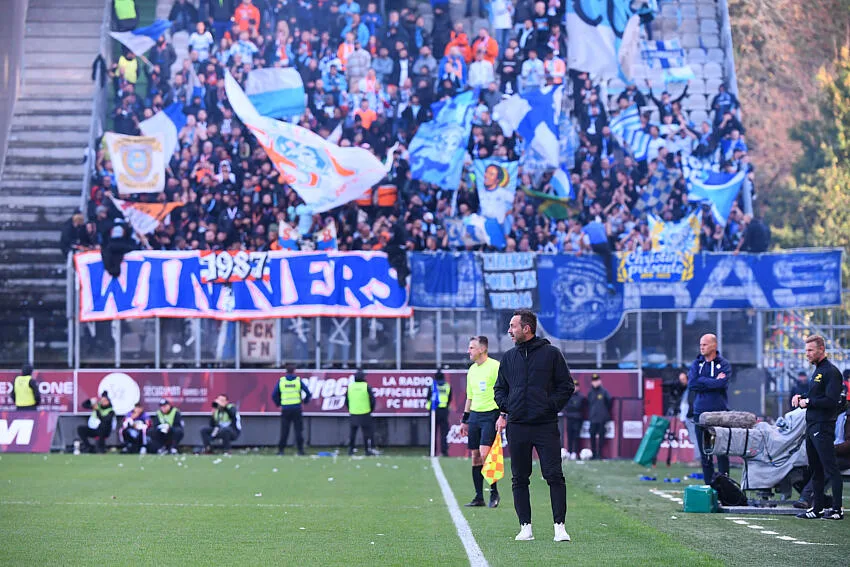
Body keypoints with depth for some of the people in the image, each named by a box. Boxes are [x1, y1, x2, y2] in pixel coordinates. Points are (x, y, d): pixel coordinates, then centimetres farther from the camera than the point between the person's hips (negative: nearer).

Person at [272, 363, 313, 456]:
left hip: (285, 409, 1)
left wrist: (278, 403, 14)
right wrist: (305, 402, 13)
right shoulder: (298, 380, 1)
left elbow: (274, 395, 2)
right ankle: (300, 449, 0)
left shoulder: (281, 381, 2)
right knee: (298, 430, 3)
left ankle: (281, 449, 3)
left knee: (284, 431, 4)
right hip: (297, 408, -1)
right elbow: (308, 393, -1)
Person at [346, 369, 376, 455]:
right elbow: (372, 400, -6)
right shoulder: (367, 387, -7)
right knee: (367, 432, 3)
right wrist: (371, 409, 9)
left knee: (353, 432, 12)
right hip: (365, 413, -3)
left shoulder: (350, 387, 3)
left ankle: (350, 449, 12)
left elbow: (346, 401, 8)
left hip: (353, 413, 3)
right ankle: (368, 450, 0)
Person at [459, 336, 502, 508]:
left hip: (490, 414, -7)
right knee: (475, 456, 5)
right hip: (474, 415, 7)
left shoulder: (495, 366, -8)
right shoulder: (472, 370, 15)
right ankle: (479, 497, 9)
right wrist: (465, 420, 21)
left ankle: (494, 492, -3)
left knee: (485, 454, -16)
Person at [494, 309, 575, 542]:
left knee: (554, 476, -7)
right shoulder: (509, 357, 12)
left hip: (545, 425, -4)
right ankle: (525, 527, 10)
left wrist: (550, 405, -7)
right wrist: (505, 409, 3)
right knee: (520, 479, 5)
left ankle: (560, 526, -4)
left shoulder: (551, 353, 1)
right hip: (517, 426, 4)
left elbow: (567, 386, 4)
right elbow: (499, 388, 21)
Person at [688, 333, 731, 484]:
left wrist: (702, 381, -6)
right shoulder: (696, 363, 13)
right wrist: (713, 381, -6)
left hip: (719, 412, -3)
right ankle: (709, 485, 9)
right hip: (700, 413, 3)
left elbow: (722, 384, -15)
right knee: (704, 453, 5)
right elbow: (691, 383, -4)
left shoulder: (724, 364, 3)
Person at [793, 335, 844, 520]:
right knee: (815, 469, 12)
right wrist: (800, 397, 10)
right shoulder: (817, 371, 19)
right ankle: (817, 508, 17)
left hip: (823, 426, -10)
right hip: (812, 426, 10)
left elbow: (831, 400, -21)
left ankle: (838, 509, -7)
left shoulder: (831, 371, -12)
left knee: (830, 468, -8)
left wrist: (807, 402, -12)